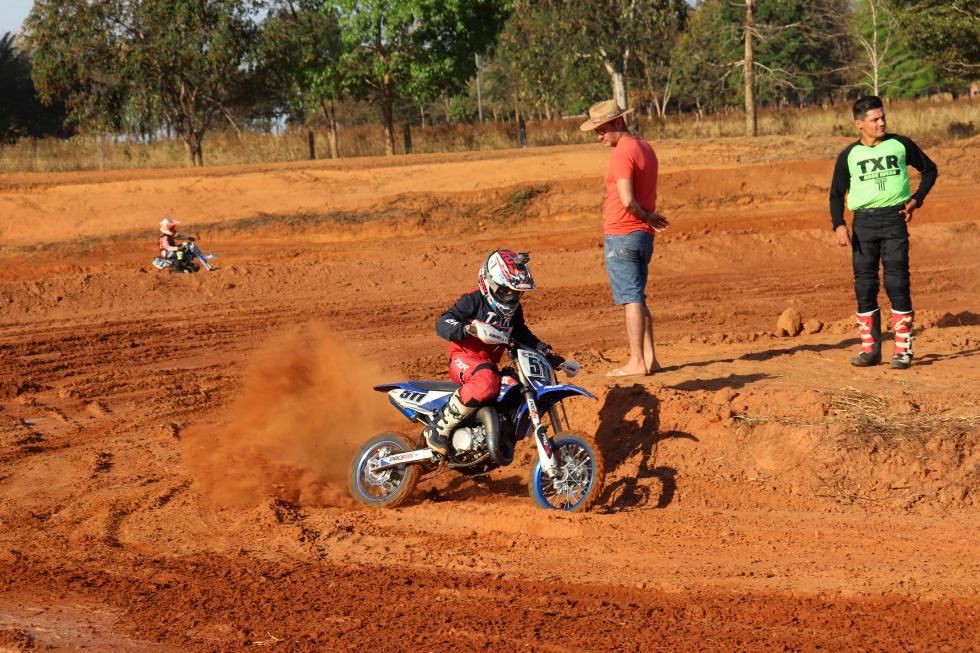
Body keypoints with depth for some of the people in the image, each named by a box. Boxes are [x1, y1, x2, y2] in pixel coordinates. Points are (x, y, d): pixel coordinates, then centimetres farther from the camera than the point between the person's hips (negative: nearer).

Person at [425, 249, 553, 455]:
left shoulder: (514, 308, 13)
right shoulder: (474, 300, -10)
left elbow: (521, 333, 29)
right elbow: (442, 323, -19)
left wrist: (543, 349, 13)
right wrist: (467, 329, -38)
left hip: (489, 364, 8)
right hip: (464, 359, -8)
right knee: (485, 383, -41)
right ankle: (439, 428, -30)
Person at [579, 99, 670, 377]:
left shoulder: (622, 153, -16)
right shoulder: (645, 148, 15)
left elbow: (627, 200, -22)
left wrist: (647, 217, -7)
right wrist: (649, 218, 7)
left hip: (621, 236, -9)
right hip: (644, 235, 9)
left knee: (631, 299, -7)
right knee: (638, 299, 14)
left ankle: (637, 362, -5)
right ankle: (650, 358, 13)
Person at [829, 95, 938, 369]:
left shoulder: (900, 145, 4)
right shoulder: (849, 155, 6)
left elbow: (929, 169, 16)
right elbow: (837, 193, 10)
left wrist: (916, 199, 2)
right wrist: (839, 225, -5)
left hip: (894, 218, -2)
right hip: (863, 221, 2)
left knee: (897, 283, -7)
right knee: (864, 285, 2)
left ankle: (903, 349, -1)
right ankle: (870, 349, 10)